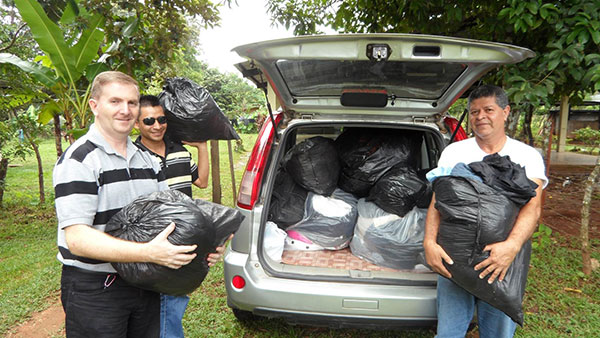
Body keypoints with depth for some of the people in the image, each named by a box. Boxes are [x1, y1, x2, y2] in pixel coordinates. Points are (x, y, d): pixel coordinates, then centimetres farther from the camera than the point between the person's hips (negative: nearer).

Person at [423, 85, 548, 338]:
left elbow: (533, 206, -11)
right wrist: (429, 242, -19)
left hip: (502, 259, 0)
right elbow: (437, 201, -3)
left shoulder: (527, 156, 2)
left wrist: (512, 246, -29)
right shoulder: (453, 152, 4)